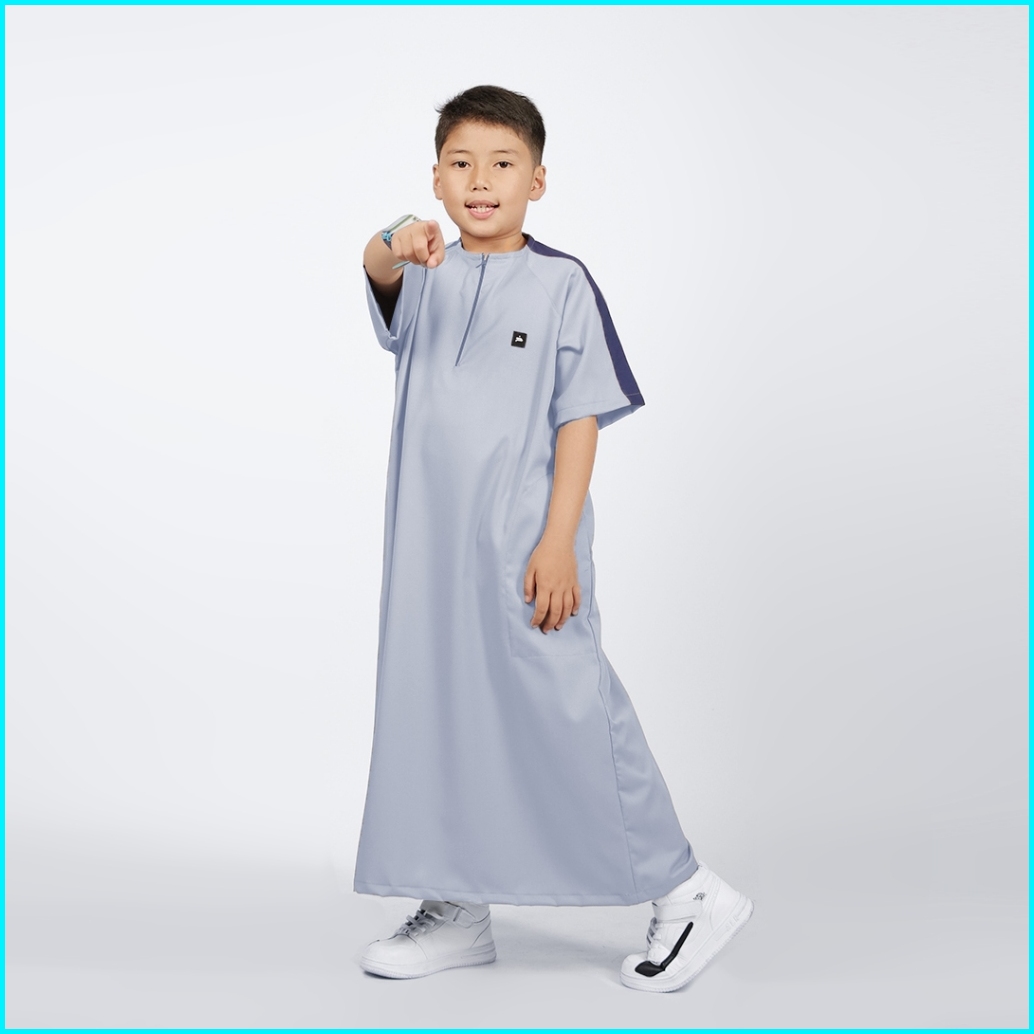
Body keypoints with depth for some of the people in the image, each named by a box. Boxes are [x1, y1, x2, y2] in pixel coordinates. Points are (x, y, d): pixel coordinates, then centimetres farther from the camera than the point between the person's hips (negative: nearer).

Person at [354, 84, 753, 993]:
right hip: (430, 544, 5)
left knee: (572, 716, -4)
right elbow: (380, 275, -16)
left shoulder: (562, 284, -3)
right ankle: (456, 909, 27)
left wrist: (557, 541, -14)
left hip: (525, 549, -5)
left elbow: (581, 420, -6)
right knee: (432, 718, 11)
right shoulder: (425, 276, 8)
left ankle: (686, 892, 11)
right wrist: (395, 246, -41)